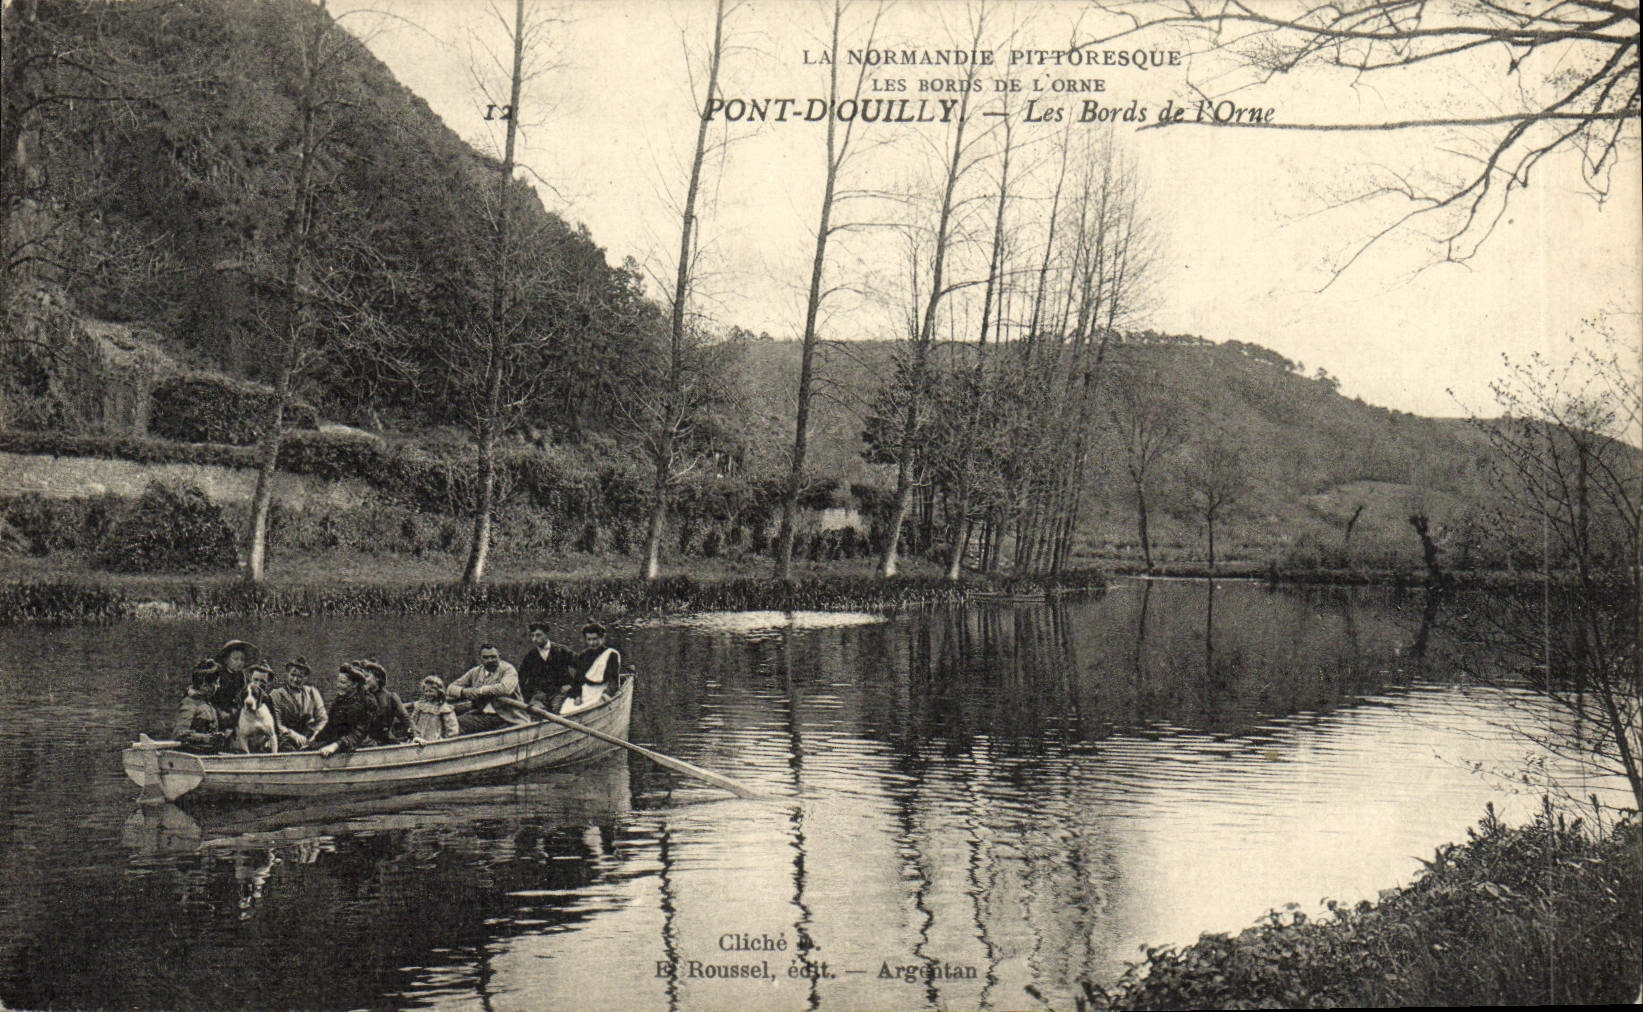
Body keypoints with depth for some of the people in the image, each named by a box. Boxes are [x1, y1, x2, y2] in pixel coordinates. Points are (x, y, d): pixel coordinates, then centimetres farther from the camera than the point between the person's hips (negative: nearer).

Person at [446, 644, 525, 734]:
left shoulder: (508, 669, -3)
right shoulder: (475, 672, 12)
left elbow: (505, 689, -25)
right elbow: (451, 688, 13)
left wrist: (478, 691, -18)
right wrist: (464, 692, -11)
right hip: (482, 715, 6)